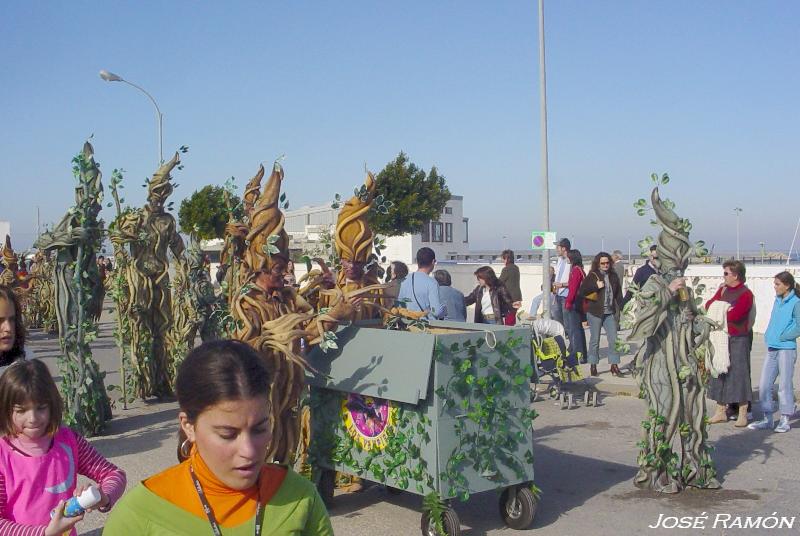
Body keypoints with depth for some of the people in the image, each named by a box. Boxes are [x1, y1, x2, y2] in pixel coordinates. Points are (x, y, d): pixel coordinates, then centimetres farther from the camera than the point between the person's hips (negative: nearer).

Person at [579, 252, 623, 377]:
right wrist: (596, 286, -16)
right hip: (595, 312, -4)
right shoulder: (592, 276, -1)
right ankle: (593, 365, 12)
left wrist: (621, 308, 7)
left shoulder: (613, 276, 11)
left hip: (610, 313, 4)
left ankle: (614, 366, 3)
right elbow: (582, 291, -6)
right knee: (595, 339, 2)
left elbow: (618, 294, 15)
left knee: (613, 339, -2)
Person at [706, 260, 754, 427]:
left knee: (739, 373, -3)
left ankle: (743, 414, 6)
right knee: (719, 373, 9)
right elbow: (709, 305, 9)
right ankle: (721, 411, 19)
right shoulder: (723, 289, 11)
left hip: (739, 339, -7)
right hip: (722, 337, 7)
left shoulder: (745, 294, -12)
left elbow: (734, 315, -22)